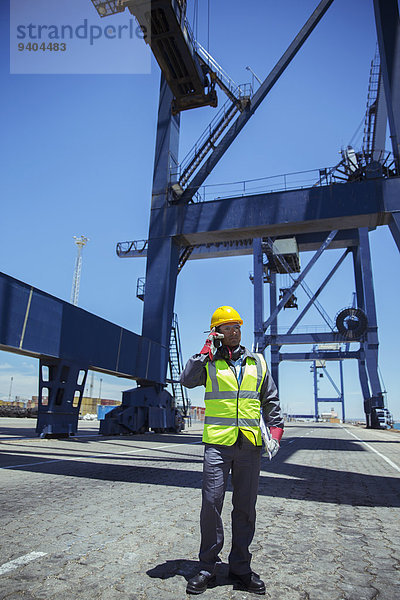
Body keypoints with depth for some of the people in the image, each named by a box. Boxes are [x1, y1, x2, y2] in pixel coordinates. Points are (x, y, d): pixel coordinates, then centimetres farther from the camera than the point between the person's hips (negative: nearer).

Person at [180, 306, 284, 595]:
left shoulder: (257, 362, 13)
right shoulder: (209, 362, 5)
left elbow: (271, 399, 17)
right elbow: (187, 379, -12)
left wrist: (276, 426, 4)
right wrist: (207, 351, -10)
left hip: (250, 443, 3)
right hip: (218, 442, -2)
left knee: (246, 507, 10)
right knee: (211, 502, -3)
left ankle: (240, 567, 26)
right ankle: (208, 567, 16)